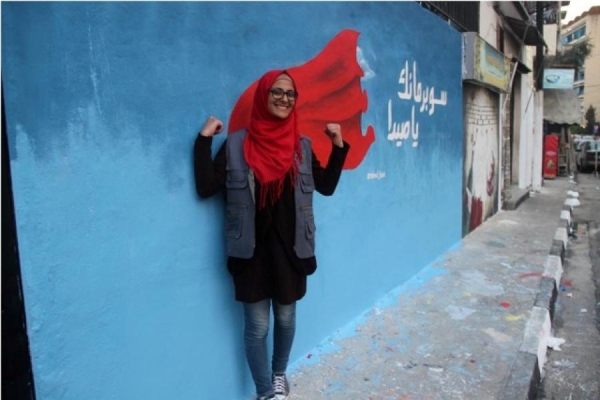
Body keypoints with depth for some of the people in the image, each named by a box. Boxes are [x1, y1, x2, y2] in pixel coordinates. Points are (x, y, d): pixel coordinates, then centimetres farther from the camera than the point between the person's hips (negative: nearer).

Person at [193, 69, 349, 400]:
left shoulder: (302, 145, 4)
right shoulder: (236, 144, -6)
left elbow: (326, 186, 7)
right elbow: (206, 188, -10)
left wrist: (338, 146, -1)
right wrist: (204, 140, -15)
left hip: (290, 249, 3)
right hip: (252, 252, -3)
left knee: (286, 318, 19)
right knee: (257, 327, 8)